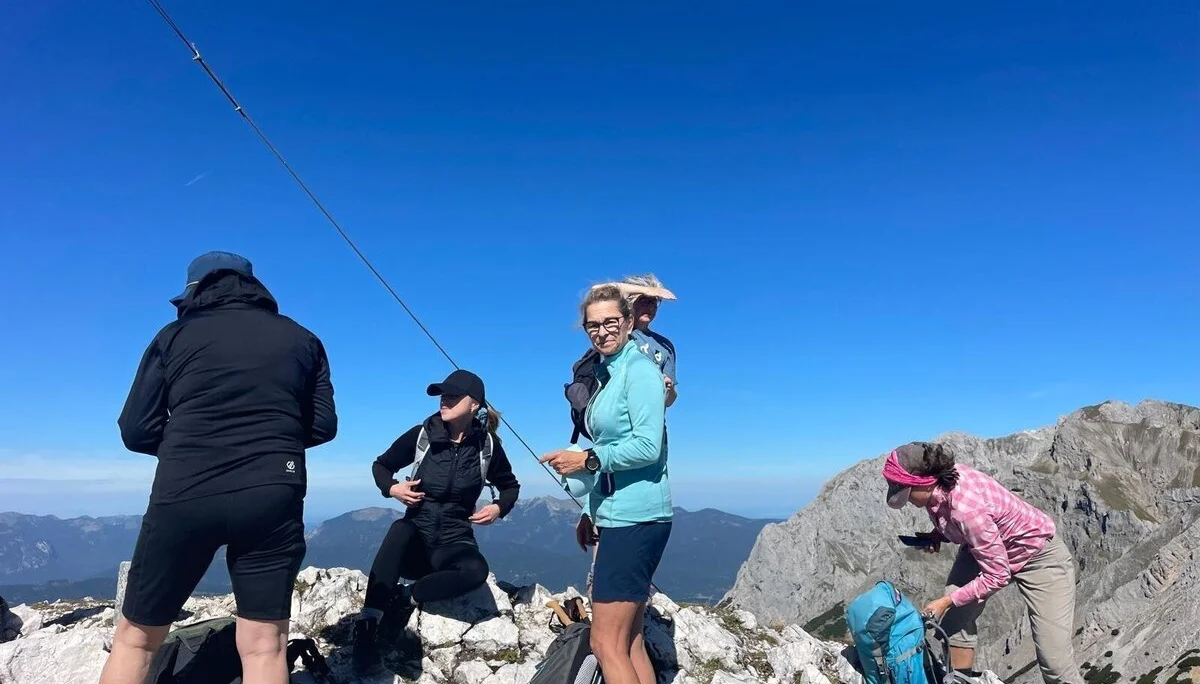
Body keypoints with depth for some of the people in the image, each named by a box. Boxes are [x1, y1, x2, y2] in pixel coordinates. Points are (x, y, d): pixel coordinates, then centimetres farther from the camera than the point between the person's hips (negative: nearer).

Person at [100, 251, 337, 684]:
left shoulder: (175, 336, 8)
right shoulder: (302, 340, 13)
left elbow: (136, 431, 5)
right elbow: (323, 426, 11)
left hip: (184, 496, 0)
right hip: (272, 498, 1)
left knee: (136, 638, 17)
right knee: (264, 645, 5)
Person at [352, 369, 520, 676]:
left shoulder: (487, 444, -3)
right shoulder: (422, 434, -5)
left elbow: (510, 486, 12)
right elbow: (380, 465, 9)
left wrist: (499, 507, -9)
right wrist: (392, 488, -12)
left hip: (454, 542, 0)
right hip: (415, 539, 0)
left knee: (476, 570, -33)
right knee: (400, 529, -36)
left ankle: (405, 598, -18)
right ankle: (366, 627, -37)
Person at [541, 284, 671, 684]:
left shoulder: (639, 370, -10)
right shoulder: (607, 374, 17)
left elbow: (647, 446, -19)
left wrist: (587, 459, -14)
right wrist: (591, 513, 18)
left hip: (635, 519, -10)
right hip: (619, 516, 10)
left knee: (606, 644, -5)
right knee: (630, 643, 13)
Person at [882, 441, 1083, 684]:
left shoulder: (967, 508, -39)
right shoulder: (939, 481, -17)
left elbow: (997, 576, -28)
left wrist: (946, 601, -22)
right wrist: (936, 536, -10)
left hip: (1038, 554, -7)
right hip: (986, 546, 7)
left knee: (1055, 662, -11)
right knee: (955, 622, -3)